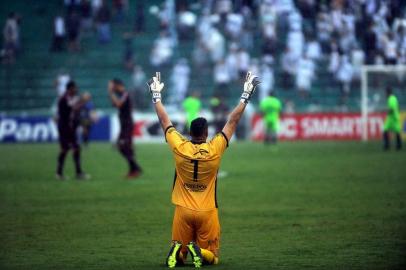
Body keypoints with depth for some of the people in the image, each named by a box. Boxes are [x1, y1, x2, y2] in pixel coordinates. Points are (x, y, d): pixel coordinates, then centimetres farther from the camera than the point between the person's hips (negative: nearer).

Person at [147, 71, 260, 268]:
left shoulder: (179, 148, -7)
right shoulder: (215, 149, -9)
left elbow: (164, 120, 6)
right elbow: (233, 121, -1)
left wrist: (156, 96, 19)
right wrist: (246, 95, 8)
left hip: (183, 211, 1)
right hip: (207, 212, -1)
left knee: (179, 252, 11)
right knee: (211, 257, 6)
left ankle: (178, 252, -24)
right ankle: (199, 252, -26)